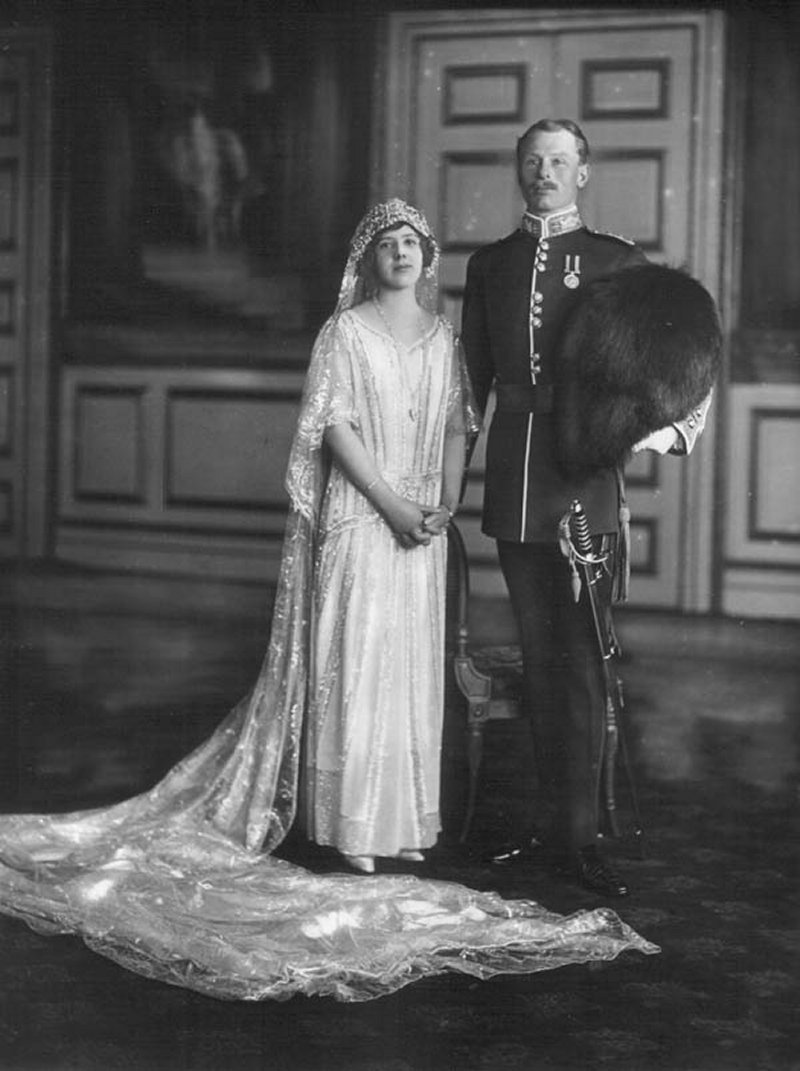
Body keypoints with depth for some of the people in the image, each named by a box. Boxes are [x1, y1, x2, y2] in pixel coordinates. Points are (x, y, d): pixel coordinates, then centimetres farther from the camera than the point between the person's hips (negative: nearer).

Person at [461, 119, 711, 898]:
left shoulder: (617, 261, 5)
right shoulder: (488, 265, 15)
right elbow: (472, 381, 16)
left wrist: (675, 427, -14)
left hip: (584, 482, -3)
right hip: (511, 484, 4)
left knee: (579, 663, -6)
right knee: (539, 660, 9)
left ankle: (580, 835, -3)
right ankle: (557, 819, 18)